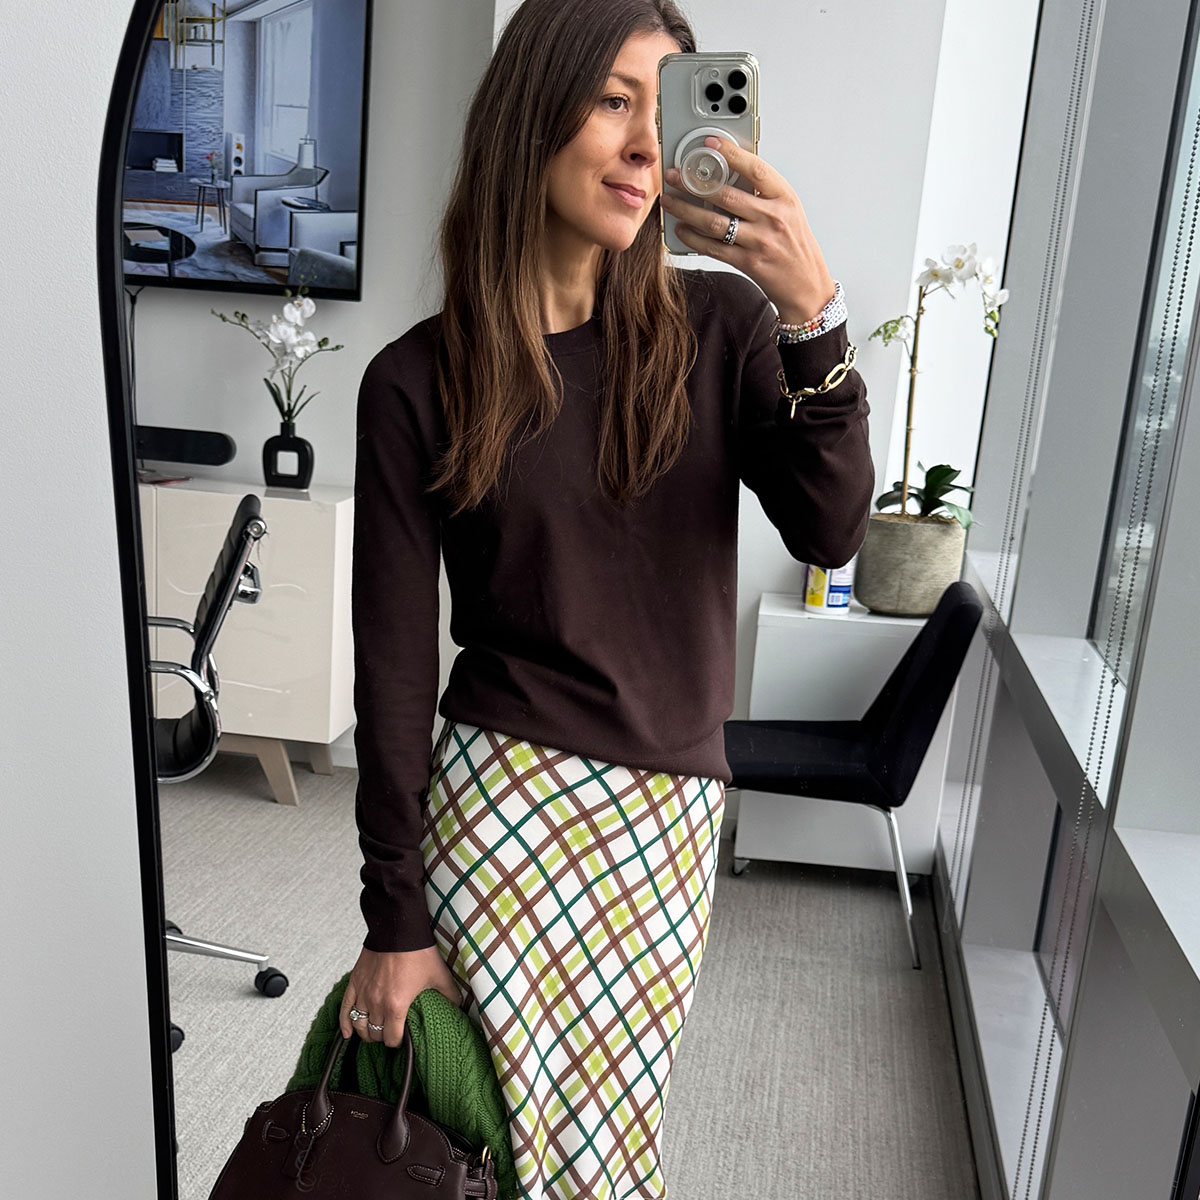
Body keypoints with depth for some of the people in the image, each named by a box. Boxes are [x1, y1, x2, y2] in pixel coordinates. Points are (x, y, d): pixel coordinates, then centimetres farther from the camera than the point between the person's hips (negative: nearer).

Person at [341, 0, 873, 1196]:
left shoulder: (717, 329, 0)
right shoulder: (419, 381, -6)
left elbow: (828, 532, -9)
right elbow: (393, 658, -5)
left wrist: (813, 315, -22)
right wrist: (394, 920, -2)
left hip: (677, 806, 3)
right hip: (504, 795, -2)